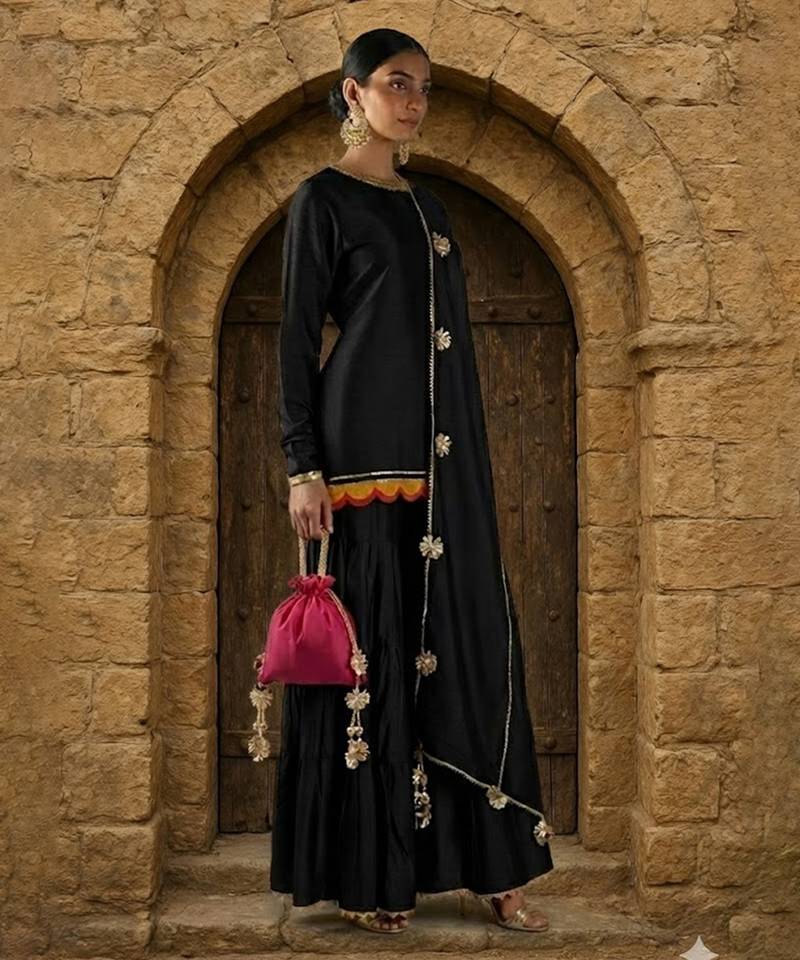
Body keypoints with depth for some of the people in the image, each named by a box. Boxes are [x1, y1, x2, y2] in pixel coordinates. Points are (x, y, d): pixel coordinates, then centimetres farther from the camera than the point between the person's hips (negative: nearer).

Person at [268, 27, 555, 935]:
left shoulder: (428, 205, 20)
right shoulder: (322, 198, 0)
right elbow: (296, 337, -6)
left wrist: (475, 463, 17)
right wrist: (303, 466, -15)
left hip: (445, 461, 7)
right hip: (365, 451, -7)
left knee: (467, 646, 5)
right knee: (370, 649, -4)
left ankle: (481, 860, 11)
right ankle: (367, 874, 5)